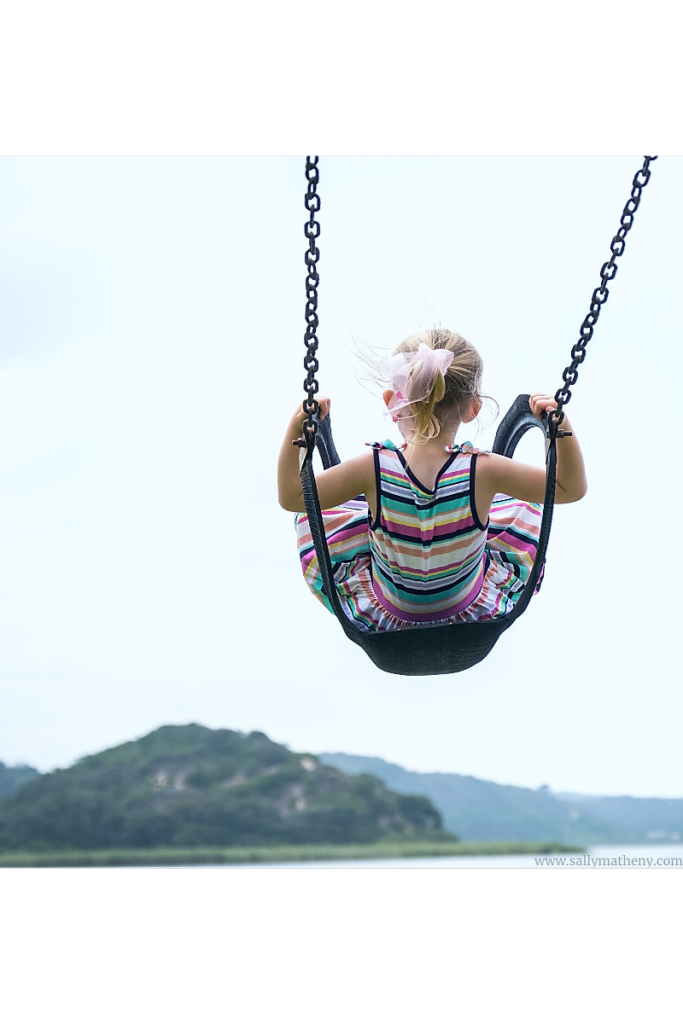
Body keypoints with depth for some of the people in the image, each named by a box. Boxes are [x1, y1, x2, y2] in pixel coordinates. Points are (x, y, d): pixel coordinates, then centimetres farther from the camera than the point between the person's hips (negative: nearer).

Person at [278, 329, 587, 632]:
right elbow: (572, 488, -16)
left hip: (383, 615, 0)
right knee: (525, 504, 21)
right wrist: (561, 426, -19)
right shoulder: (483, 471, -30)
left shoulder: (373, 468, -30)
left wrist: (295, 429, -16)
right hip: (477, 613, 0)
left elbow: (291, 496, -16)